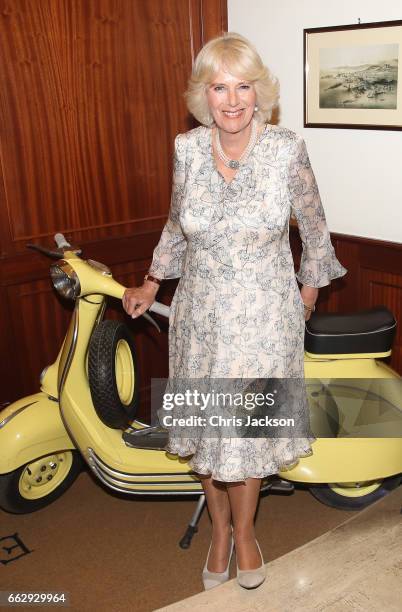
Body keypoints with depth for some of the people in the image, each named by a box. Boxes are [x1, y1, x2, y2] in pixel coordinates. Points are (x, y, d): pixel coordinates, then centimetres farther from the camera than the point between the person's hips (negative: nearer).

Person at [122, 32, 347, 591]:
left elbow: (313, 224, 3)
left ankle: (244, 530, 36)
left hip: (265, 317, -2)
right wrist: (152, 282, 12)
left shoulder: (287, 150, -12)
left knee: (250, 428, 8)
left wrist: (310, 285, 11)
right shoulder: (187, 148, -4)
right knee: (204, 427, 12)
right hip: (201, 313, 3)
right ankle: (220, 529, 37)